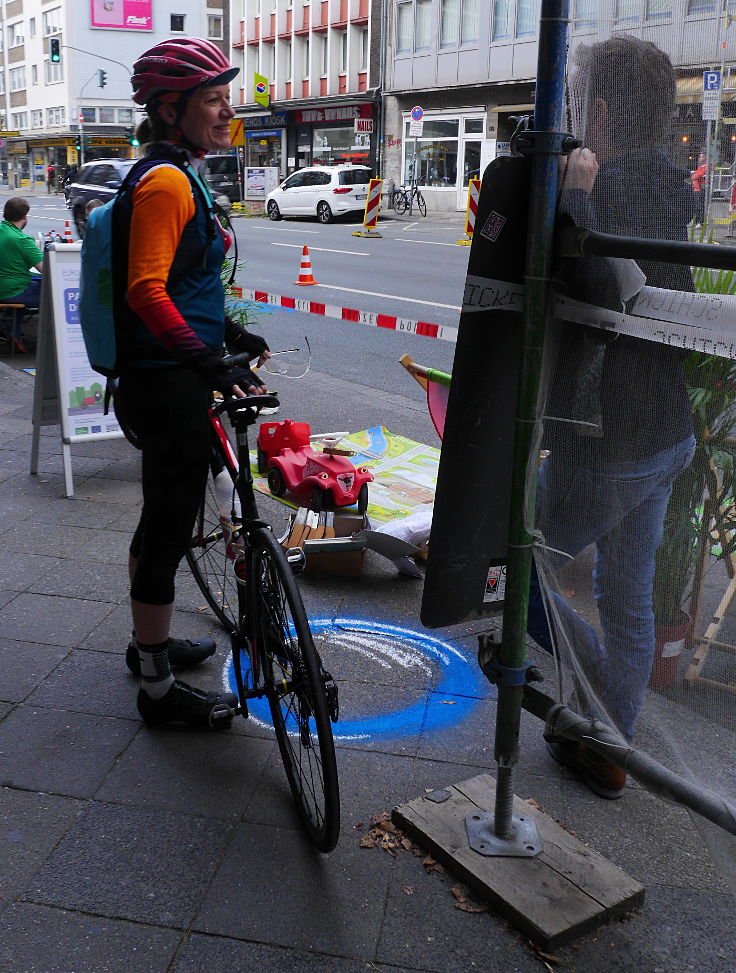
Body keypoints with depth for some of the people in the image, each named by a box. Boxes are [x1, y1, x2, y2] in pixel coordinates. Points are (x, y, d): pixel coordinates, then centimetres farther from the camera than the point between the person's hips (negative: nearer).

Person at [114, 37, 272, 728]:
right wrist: (210, 363, -31)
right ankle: (158, 689, 14)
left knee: (163, 516, 20)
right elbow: (147, 290, -25)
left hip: (170, 377, 10)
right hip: (169, 383, -10)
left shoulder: (181, 177, 15)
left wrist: (227, 334, 24)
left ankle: (147, 643, 39)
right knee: (171, 524, -1)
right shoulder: (167, 180, -16)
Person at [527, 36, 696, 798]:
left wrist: (577, 193, -30)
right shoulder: (670, 186, 10)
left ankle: (605, 713, 18)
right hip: (666, 435, 9)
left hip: (602, 443, -9)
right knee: (628, 601, 18)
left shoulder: (610, 189, -19)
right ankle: (608, 753, 34)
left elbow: (602, 298, -35)